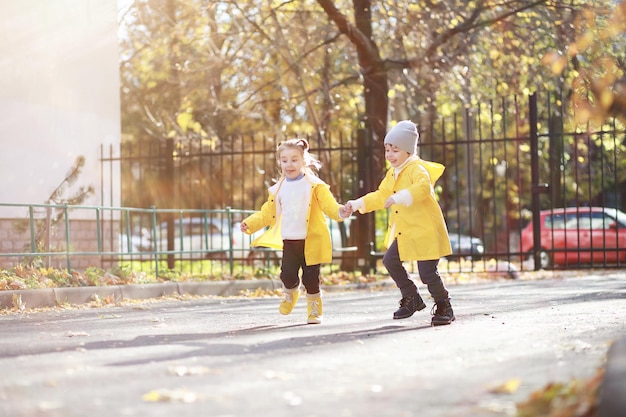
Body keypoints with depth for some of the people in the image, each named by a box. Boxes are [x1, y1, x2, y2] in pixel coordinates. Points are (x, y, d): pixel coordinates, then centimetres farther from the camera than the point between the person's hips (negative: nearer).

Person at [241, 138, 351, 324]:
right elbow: (268, 212, 14)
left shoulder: (314, 185, -3)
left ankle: (314, 310, 21)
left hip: (311, 241, -3)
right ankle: (291, 293, 28)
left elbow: (328, 204, -13)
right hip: (289, 241, 3)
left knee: (311, 278, 0)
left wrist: (339, 212, -35)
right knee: (287, 275, -7)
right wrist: (250, 224, 2)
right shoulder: (278, 189, 10)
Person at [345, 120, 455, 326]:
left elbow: (423, 187, -34)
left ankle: (444, 307, 10)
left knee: (427, 272, -10)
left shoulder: (417, 169, -14)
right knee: (390, 260, 12)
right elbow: (381, 196, 25)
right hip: (404, 232, 10)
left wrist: (400, 197, -45)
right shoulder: (392, 174, 15)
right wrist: (358, 204, 17)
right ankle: (412, 298, 25)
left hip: (425, 230, -10)